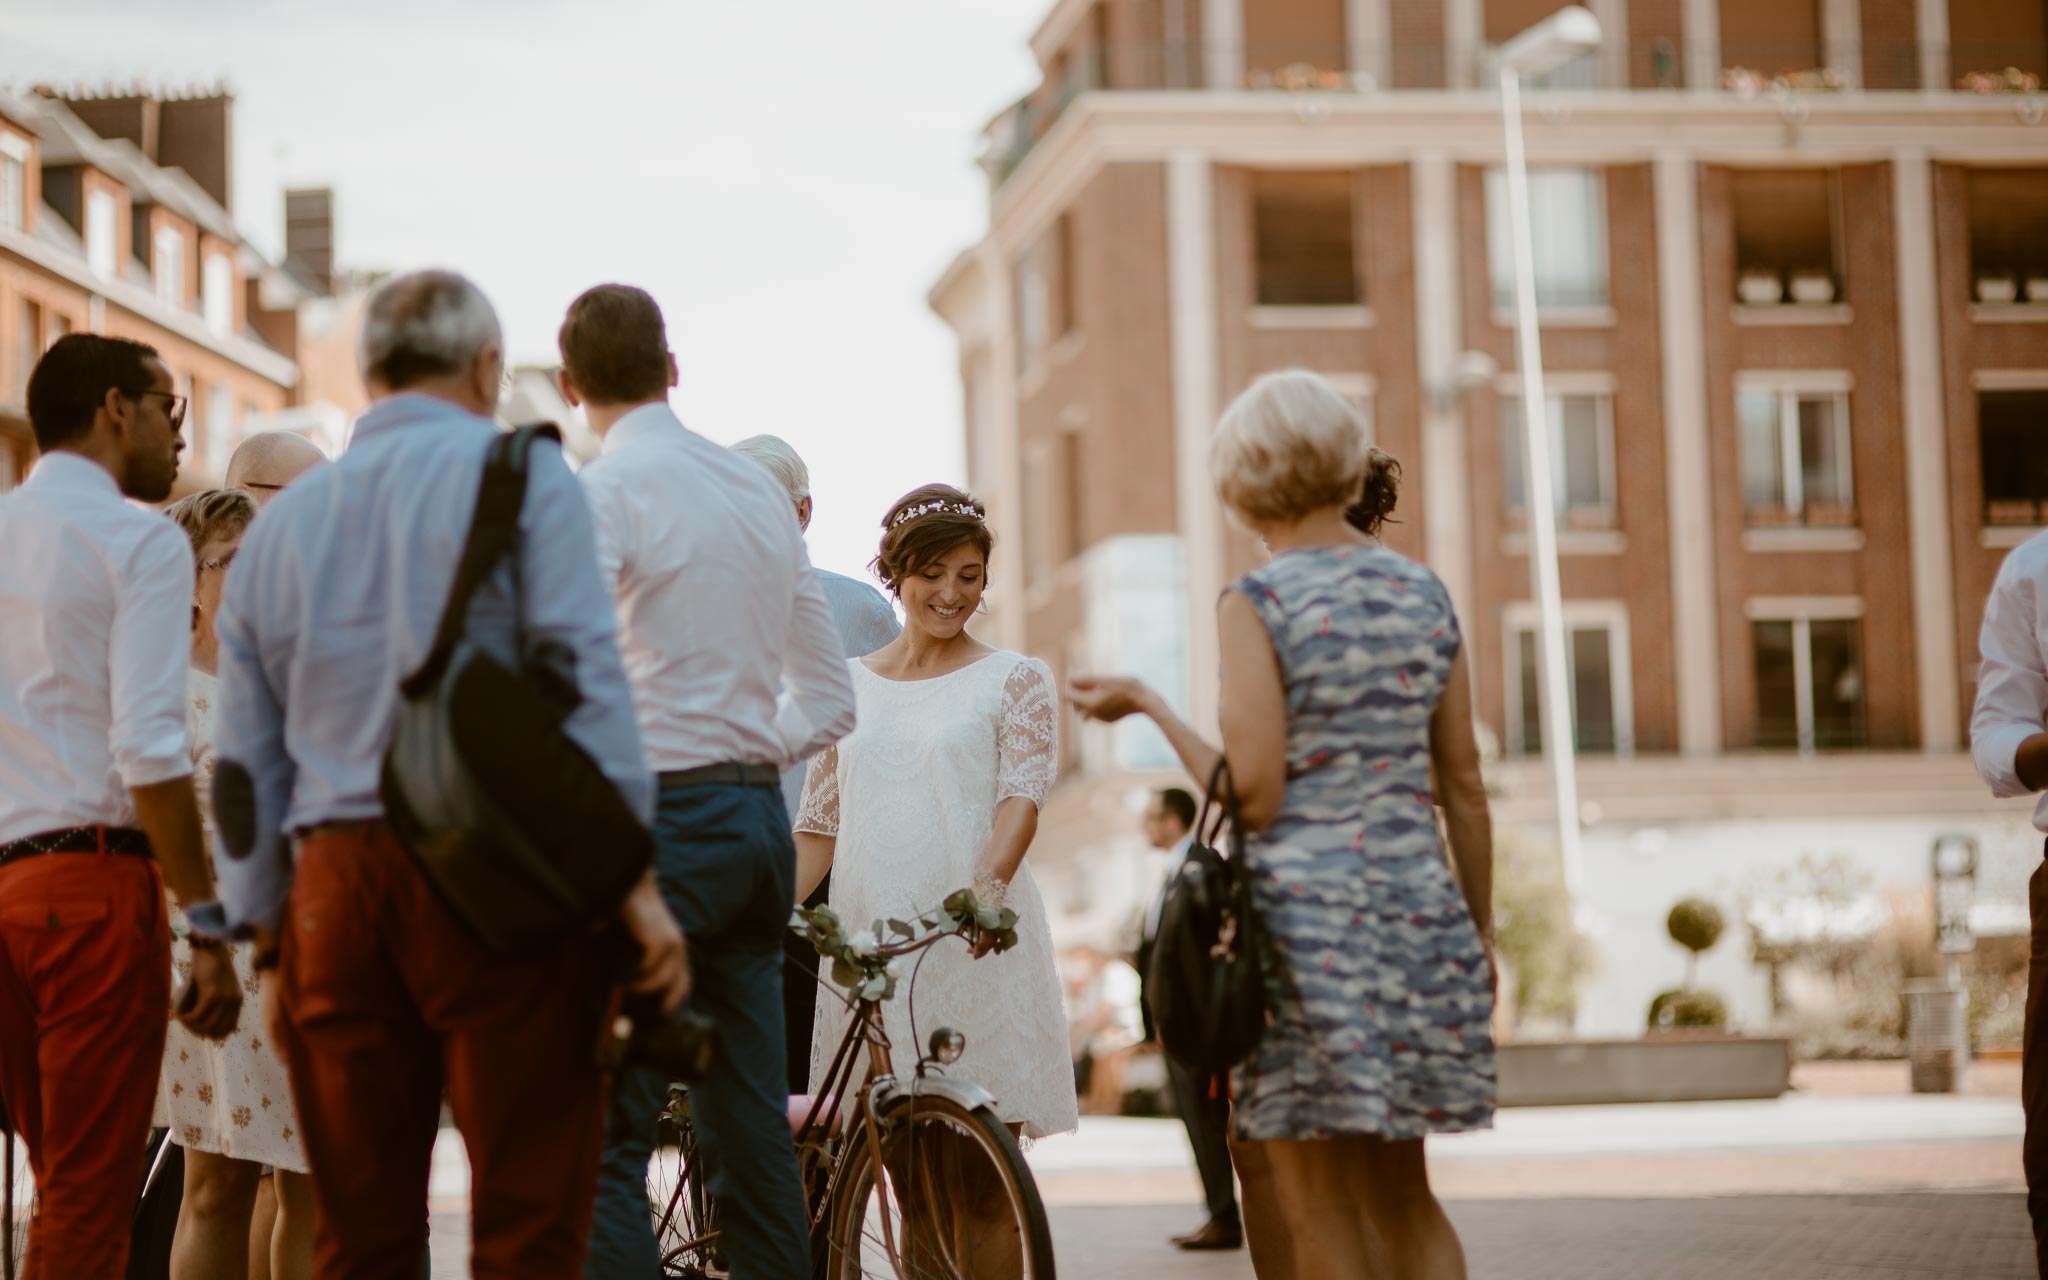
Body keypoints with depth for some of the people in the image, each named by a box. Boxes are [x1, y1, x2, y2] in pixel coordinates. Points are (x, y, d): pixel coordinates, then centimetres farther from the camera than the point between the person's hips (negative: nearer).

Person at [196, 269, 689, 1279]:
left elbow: (246, 763, 19)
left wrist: (267, 943, 23)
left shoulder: (280, 523, 18)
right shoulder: (522, 477, 1)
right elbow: (583, 678, -9)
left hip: (335, 892, 5)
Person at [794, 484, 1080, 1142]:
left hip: (976, 947, -3)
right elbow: (818, 829, 15)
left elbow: (1021, 797, -9)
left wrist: (988, 887, -28)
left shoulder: (1015, 680, 6)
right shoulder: (849, 685, 16)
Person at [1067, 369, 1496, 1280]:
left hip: (1304, 912, -6)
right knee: (1402, 1195, 16)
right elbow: (1464, 787, 11)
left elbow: (1253, 796, -13)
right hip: (1417, 908, 6)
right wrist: (1480, 933, 19)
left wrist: (1149, 708, -1)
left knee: (1319, 1205, 3)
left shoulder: (1256, 604, -8)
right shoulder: (1423, 595, 9)